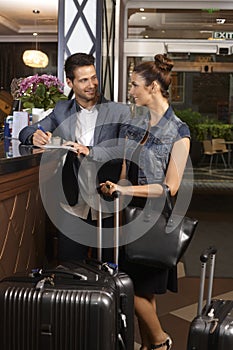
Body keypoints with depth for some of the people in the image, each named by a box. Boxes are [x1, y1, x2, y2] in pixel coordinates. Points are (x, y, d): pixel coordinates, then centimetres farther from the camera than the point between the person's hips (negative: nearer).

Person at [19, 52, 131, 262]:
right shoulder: (62, 110, 10)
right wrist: (35, 137, -11)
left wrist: (90, 152, -27)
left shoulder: (120, 112, -1)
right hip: (75, 207, 3)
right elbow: (27, 132, 12)